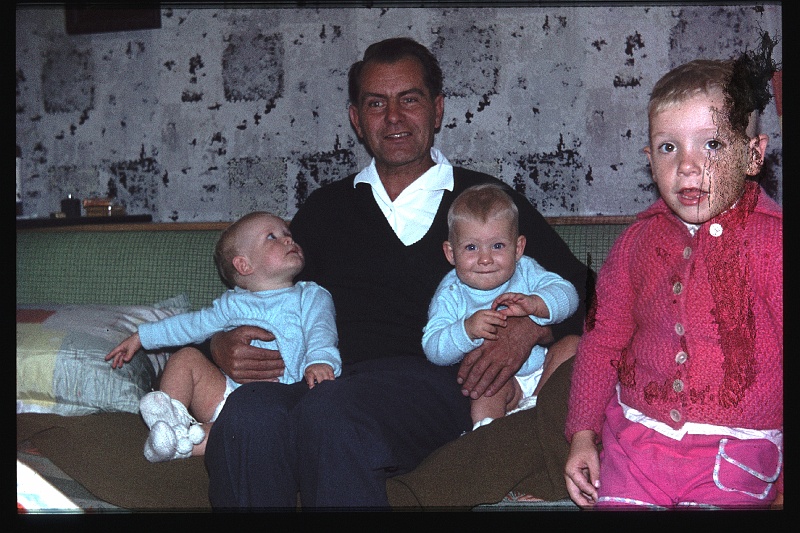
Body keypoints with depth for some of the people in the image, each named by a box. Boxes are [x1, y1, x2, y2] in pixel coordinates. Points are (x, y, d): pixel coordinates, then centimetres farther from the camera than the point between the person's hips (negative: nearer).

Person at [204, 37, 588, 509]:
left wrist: (530, 327, -6)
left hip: (430, 381, -2)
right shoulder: (325, 209, 26)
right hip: (327, 378, 3)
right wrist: (223, 345, 3)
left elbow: (581, 290, 15)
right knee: (248, 416, -34)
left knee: (329, 414, -37)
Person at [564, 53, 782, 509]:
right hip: (634, 439, 4)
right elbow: (605, 336, 14)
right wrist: (583, 432, 8)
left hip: (734, 457, -3)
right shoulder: (639, 239, 5)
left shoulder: (773, 240, -10)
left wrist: (788, 486, -11)